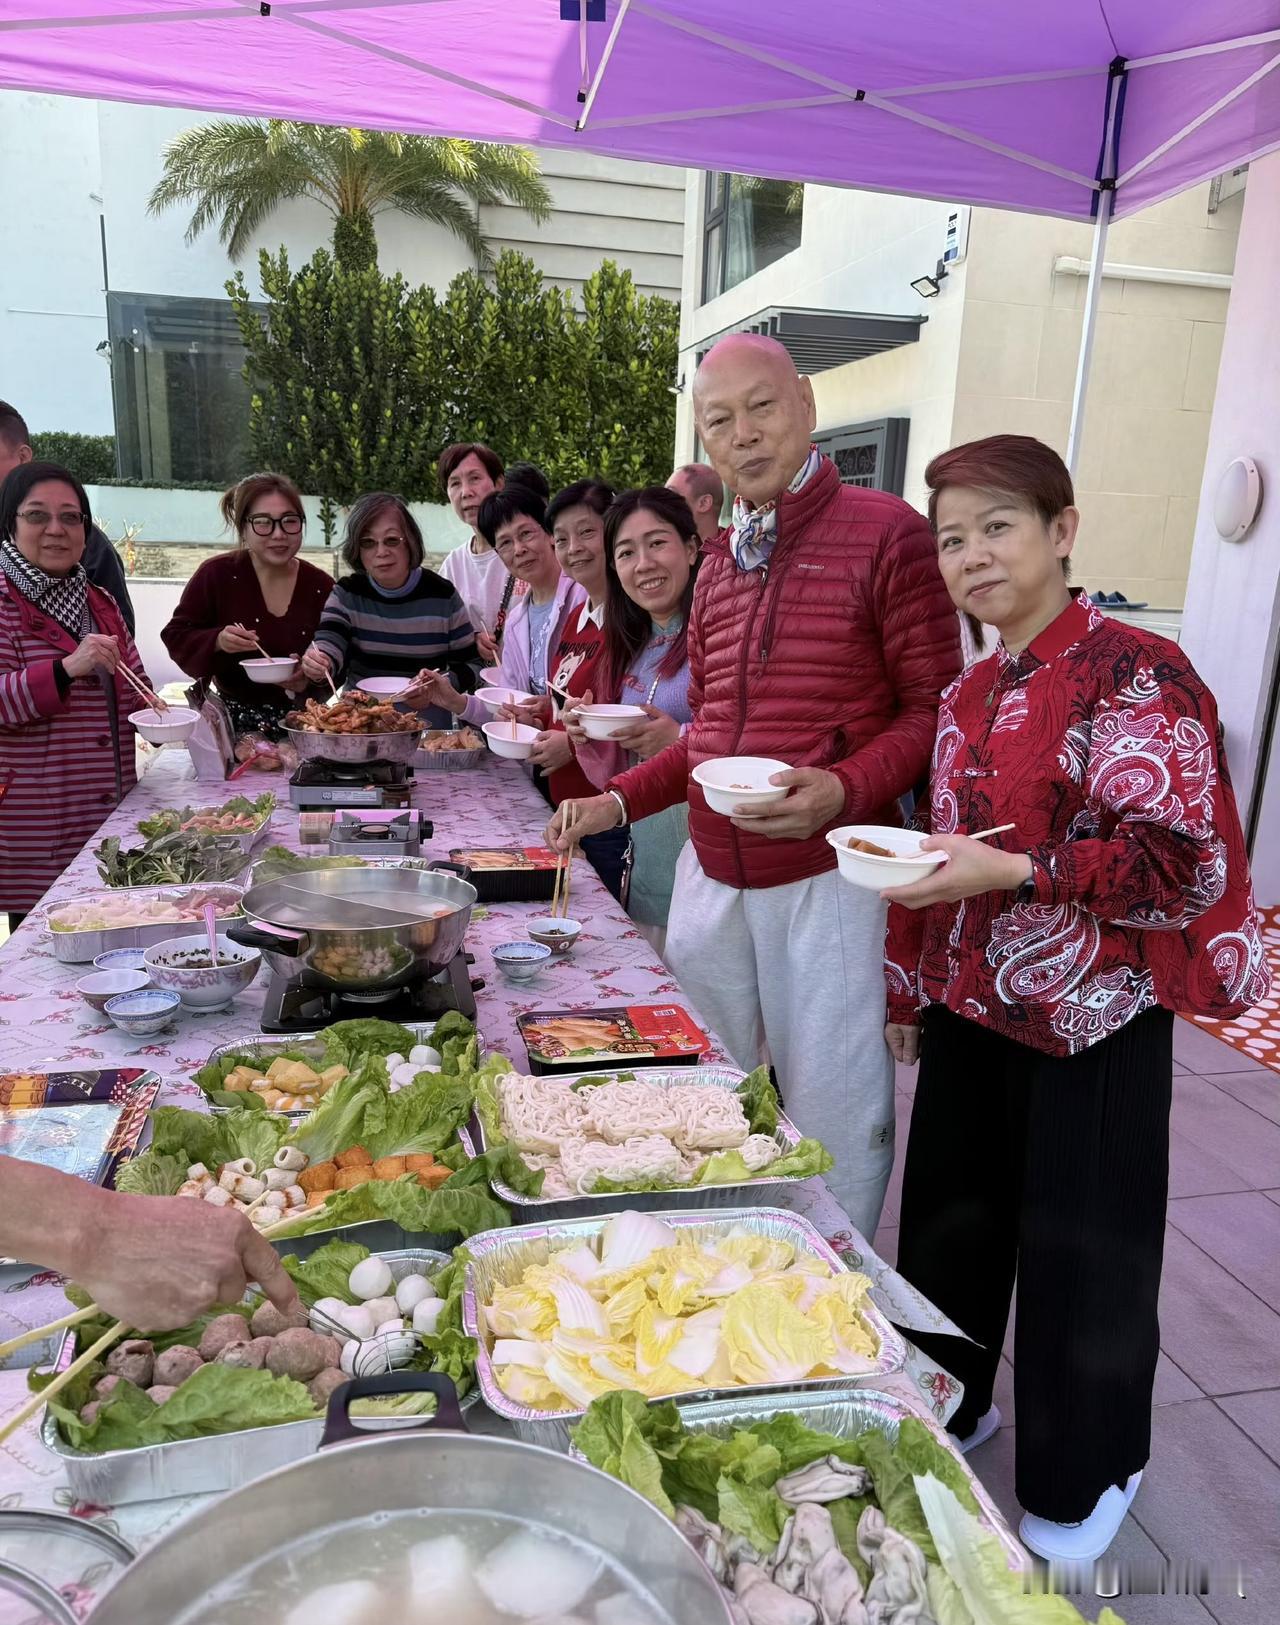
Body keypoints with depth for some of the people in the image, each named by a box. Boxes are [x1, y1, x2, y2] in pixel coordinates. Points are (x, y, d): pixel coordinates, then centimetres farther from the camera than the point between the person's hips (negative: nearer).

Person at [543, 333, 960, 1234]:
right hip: (711, 871, 7)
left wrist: (842, 790, -24)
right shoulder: (719, 560, 15)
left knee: (830, 1120, 4)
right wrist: (618, 802, 8)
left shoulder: (885, 532, -7)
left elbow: (934, 711, -8)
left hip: (826, 873, -6)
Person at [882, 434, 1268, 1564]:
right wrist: (911, 990, 17)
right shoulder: (970, 695, 8)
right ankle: (949, 1405, 42)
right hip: (970, 1009, 7)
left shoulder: (1136, 675, -15)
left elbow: (1181, 862, -19)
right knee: (951, 1219, 18)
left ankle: (1085, 1478, 35)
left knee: (1080, 1255, 10)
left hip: (1090, 1022, -6)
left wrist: (1011, 871, -25)